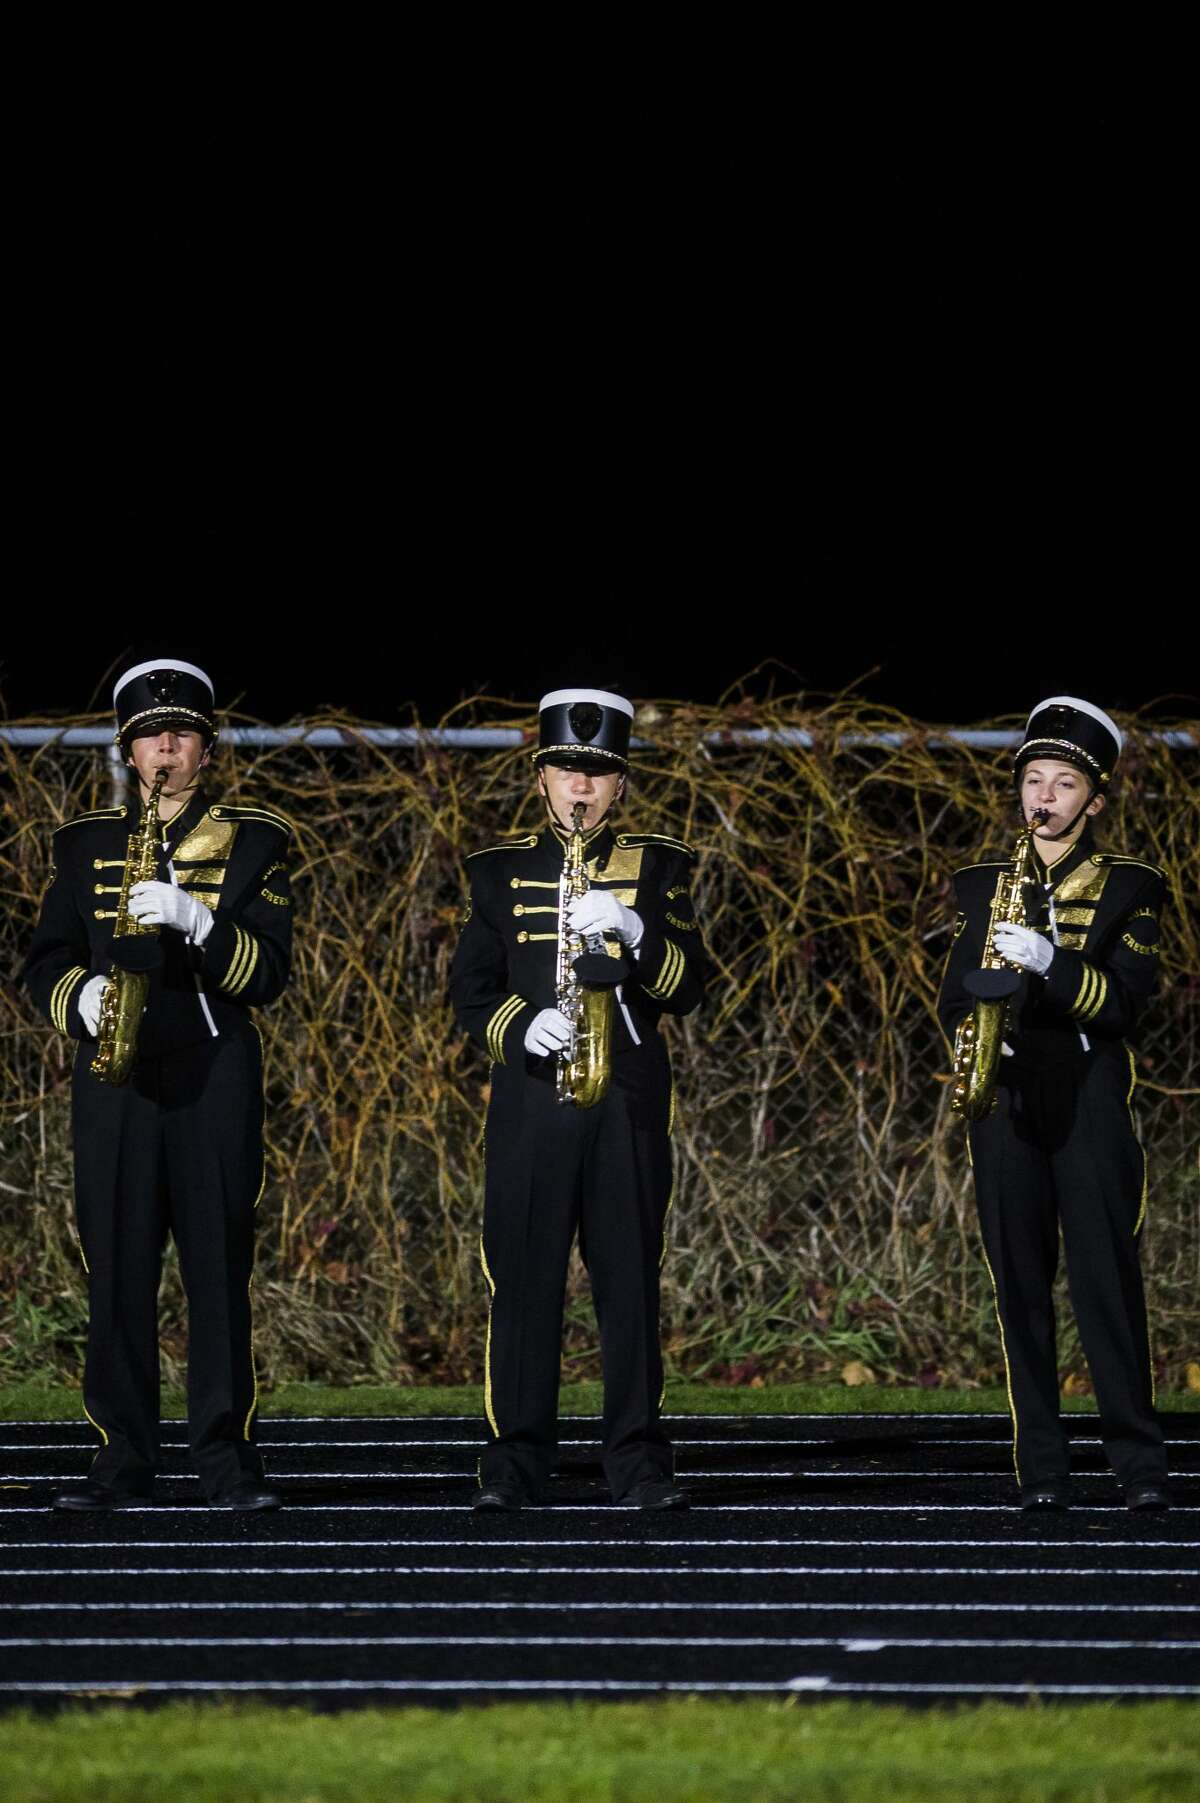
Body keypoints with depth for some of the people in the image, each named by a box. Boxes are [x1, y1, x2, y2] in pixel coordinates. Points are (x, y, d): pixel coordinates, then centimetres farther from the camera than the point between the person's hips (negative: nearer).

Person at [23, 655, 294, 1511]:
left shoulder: (252, 843, 8)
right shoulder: (87, 844, 14)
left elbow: (268, 972, -2)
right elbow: (46, 958, 11)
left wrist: (193, 920, -17)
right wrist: (81, 997, -11)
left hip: (216, 1077, -2)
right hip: (115, 1078, 2)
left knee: (220, 1265, -4)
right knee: (117, 1266, -1)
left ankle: (228, 1456, 0)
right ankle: (124, 1455, 3)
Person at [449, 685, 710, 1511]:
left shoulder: (658, 867, 9)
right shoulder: (503, 870, 10)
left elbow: (689, 986, 0)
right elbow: (470, 989, 6)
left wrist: (632, 933, -18)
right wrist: (522, 1027, -14)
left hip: (630, 1100, 0)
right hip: (530, 1096, 0)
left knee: (630, 1278, 0)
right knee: (523, 1277, -1)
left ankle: (639, 1457, 4)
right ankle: (516, 1457, 5)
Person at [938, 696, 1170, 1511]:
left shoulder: (1127, 887, 5)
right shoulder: (983, 885, 14)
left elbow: (1127, 998, -6)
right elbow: (954, 994, 13)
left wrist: (1050, 964, -22)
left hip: (1090, 1099, -3)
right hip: (1007, 1099, 3)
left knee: (1108, 1279, -7)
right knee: (1021, 1283, 0)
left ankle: (1140, 1463, -3)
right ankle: (1041, 1468, 2)